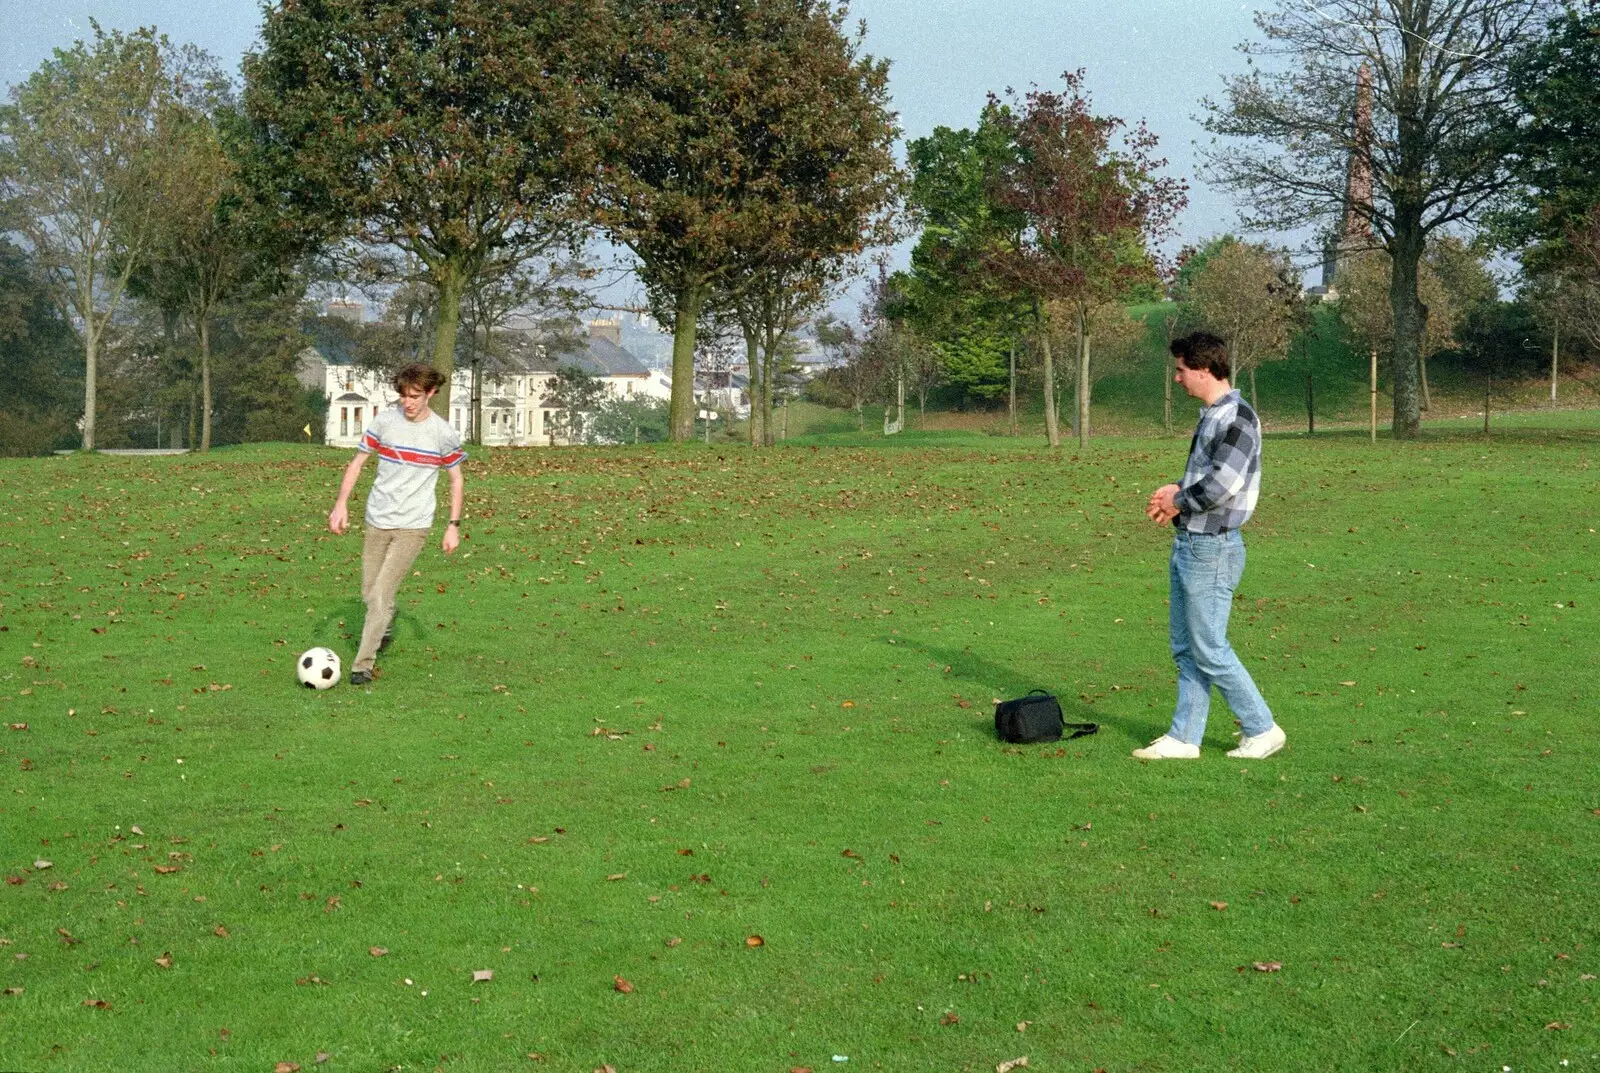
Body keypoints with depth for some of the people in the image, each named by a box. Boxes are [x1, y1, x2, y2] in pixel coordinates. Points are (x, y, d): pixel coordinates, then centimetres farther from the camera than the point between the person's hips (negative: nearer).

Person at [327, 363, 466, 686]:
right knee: (369, 593, 11)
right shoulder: (384, 421, -4)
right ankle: (384, 627, 45)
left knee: (381, 595, -12)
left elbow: (456, 479, 5)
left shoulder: (444, 434, -7)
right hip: (377, 521, 3)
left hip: (413, 525, -3)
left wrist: (454, 525, 1)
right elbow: (357, 463, 4)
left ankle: (363, 664, -4)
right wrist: (341, 504, -7)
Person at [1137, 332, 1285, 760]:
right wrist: (1176, 491, 5)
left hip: (1212, 548, -10)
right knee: (1185, 649, 13)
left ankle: (1262, 730, 7)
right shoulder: (1212, 415, 14)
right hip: (1189, 544, 10)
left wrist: (1179, 502, -10)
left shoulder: (1237, 416, -17)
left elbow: (1223, 483, -24)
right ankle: (1184, 737, 18)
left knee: (1210, 650, -4)